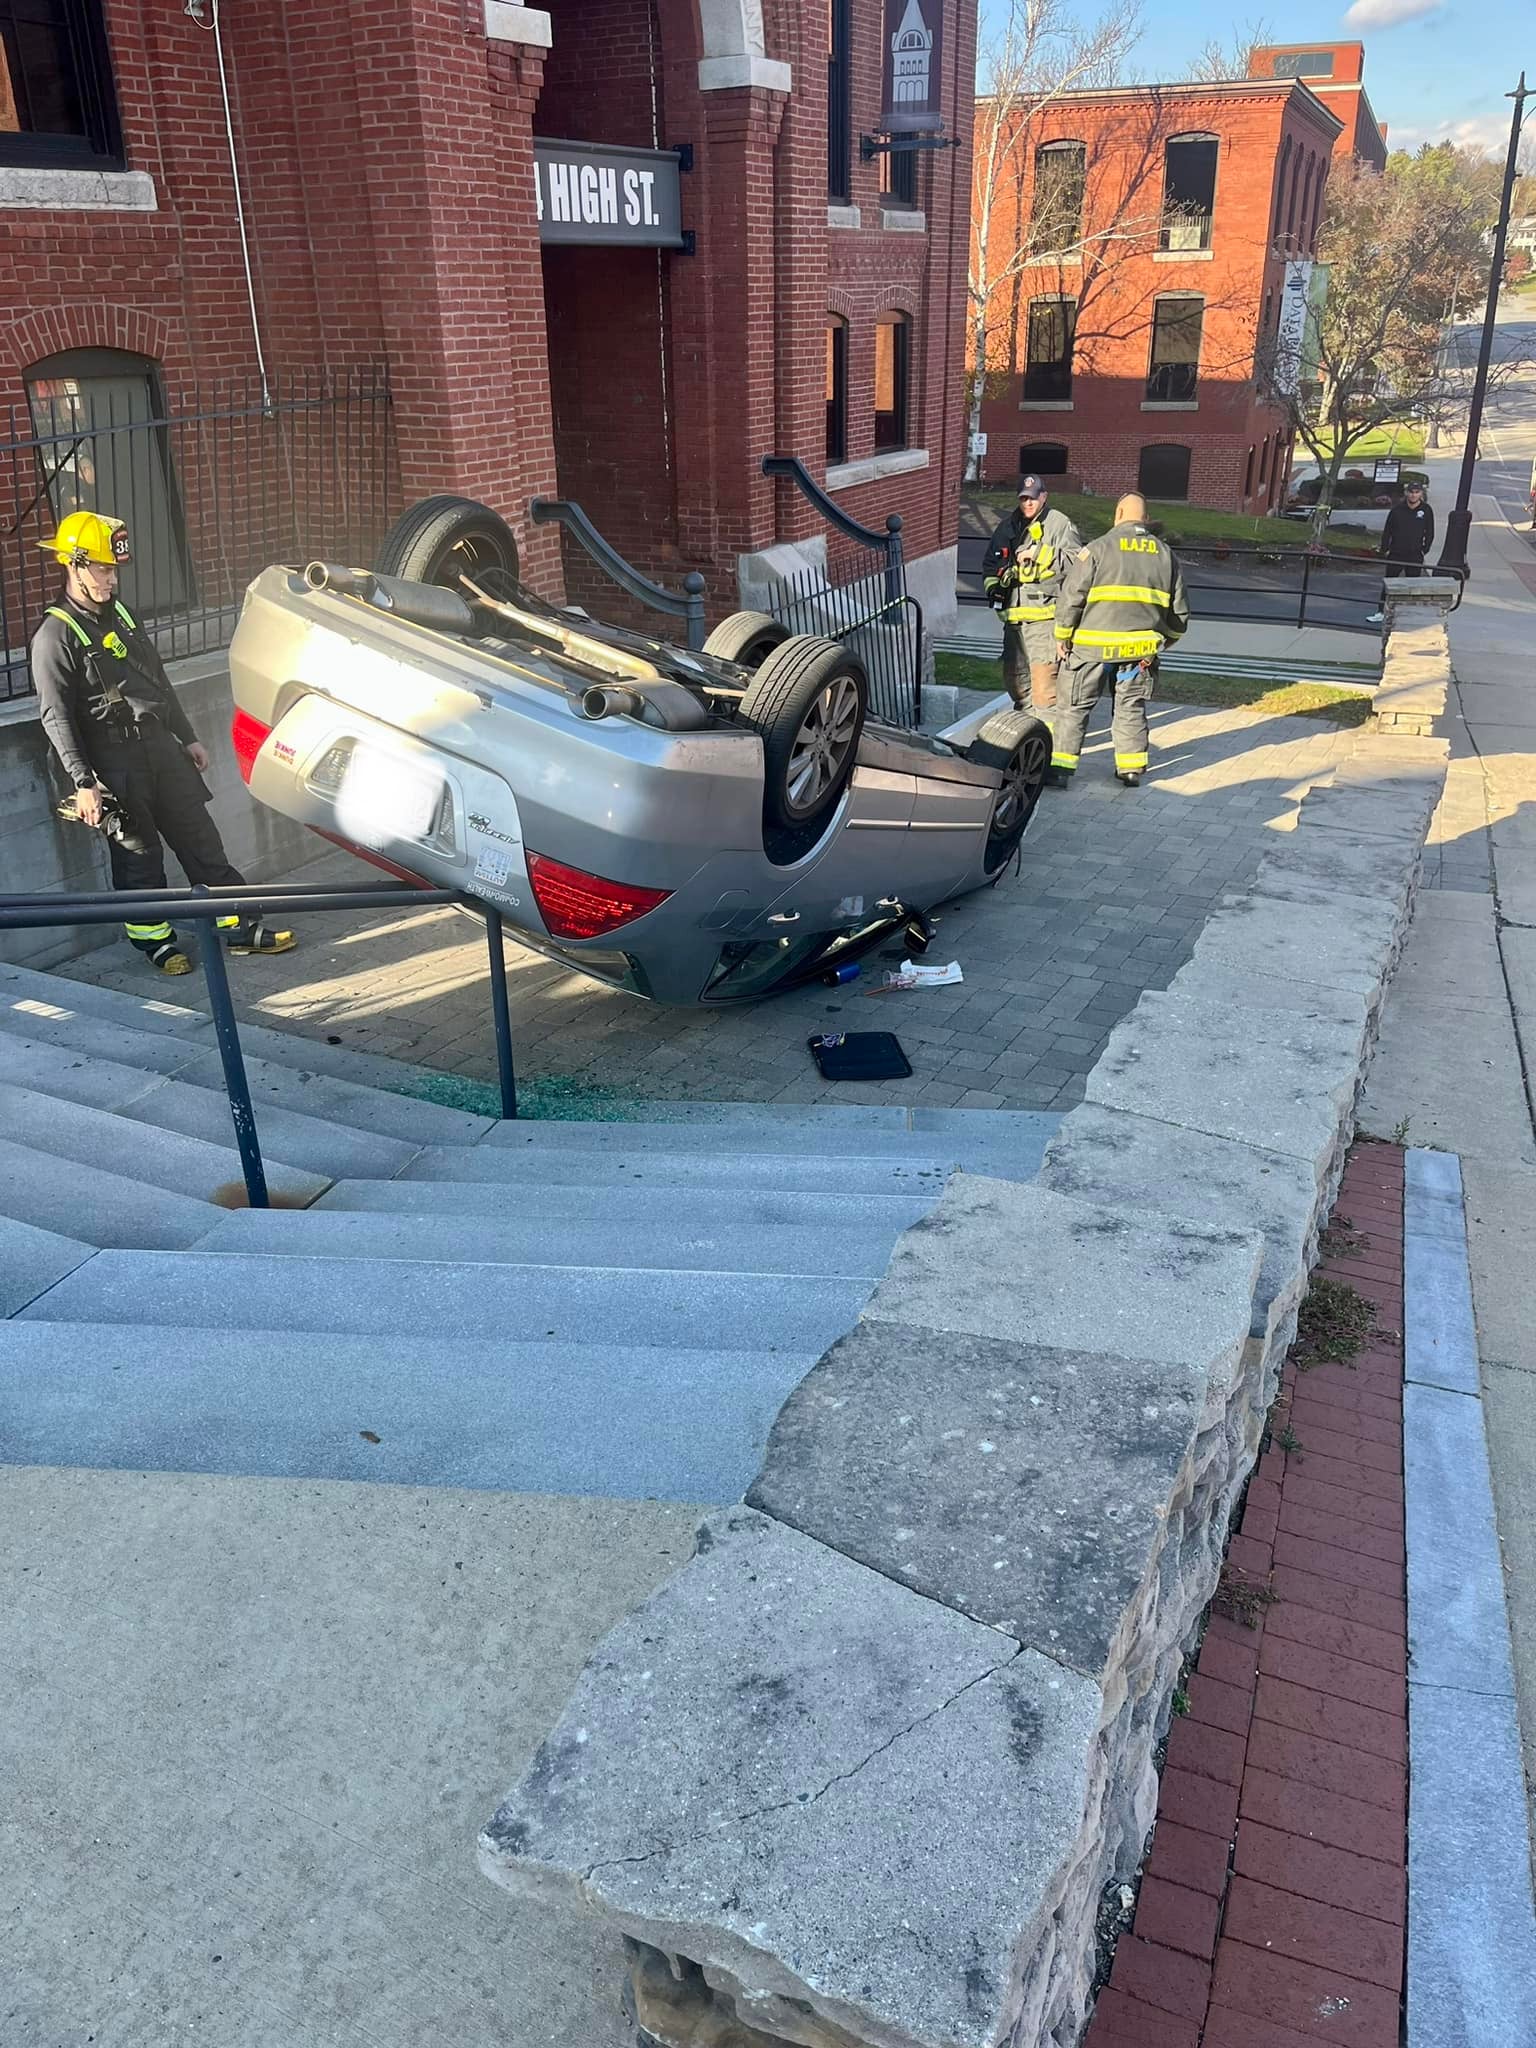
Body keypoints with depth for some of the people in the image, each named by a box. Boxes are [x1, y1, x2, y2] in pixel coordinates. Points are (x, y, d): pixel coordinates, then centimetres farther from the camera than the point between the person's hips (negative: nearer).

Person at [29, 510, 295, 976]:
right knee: (138, 856, 1)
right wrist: (83, 783, -20)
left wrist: (187, 737, 22)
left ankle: (240, 928, 13)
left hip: (161, 745, 7)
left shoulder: (120, 613, 14)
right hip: (113, 763, -7)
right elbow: (57, 717, -14)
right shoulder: (55, 635, -9)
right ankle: (155, 940, 17)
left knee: (201, 840, 7)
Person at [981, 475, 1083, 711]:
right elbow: (990, 564, 27)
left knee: (1044, 671, -15)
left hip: (1045, 614, -7)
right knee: (1013, 673, 15)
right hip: (1014, 614, 7)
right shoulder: (1008, 527, 17)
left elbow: (1076, 559, -15)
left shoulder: (1060, 524, -2)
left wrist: (1039, 555, -19)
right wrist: (992, 586, 9)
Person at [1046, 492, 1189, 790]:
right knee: (1131, 707, 16)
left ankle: (1061, 768, 2)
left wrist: (1063, 637, 4)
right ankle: (1131, 768, 19)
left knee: (1075, 706, 4)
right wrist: (1163, 640, 28)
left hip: (1094, 643, -3)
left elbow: (1071, 596, -7)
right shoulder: (1165, 553, 10)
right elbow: (1179, 609, 14)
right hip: (1140, 647, 4)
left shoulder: (1099, 547, -5)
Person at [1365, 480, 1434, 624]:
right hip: (1395, 554, 1)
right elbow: (1387, 530, 5)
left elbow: (1429, 533, 5)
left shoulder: (1426, 510, -1)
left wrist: (1424, 550, 0)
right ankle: (1380, 613, 12)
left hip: (1415, 556, 0)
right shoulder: (1397, 509, -1)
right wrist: (1384, 549, 0)